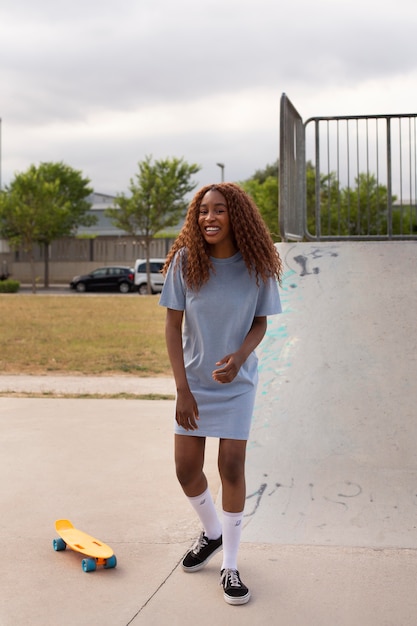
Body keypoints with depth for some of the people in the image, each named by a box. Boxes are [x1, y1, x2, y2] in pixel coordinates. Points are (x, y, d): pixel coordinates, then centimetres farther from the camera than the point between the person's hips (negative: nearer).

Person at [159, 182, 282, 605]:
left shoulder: (256, 266, -12)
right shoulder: (184, 261, -12)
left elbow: (260, 322, -2)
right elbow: (173, 325, -9)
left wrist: (240, 355, -23)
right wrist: (182, 389, -12)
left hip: (236, 381, -1)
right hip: (193, 380, 1)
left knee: (231, 466, -3)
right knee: (187, 470, 5)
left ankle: (230, 564, 14)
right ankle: (212, 533, 36)